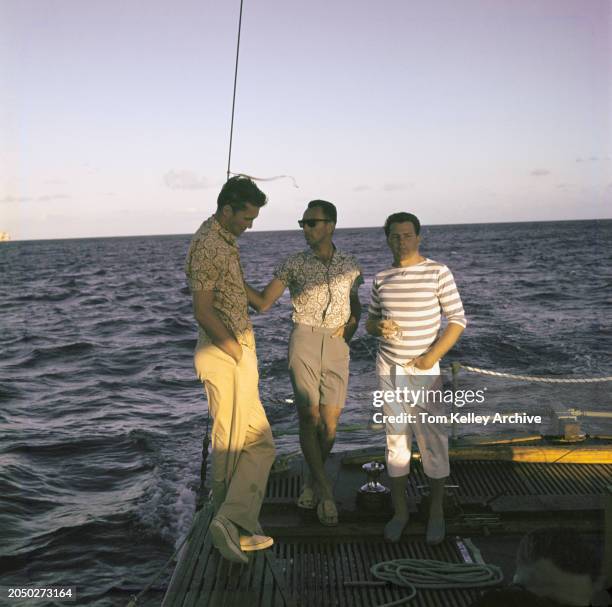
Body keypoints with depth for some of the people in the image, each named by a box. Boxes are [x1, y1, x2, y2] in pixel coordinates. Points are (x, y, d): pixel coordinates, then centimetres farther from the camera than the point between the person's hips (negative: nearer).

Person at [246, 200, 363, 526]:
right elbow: (262, 302, 0)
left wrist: (349, 331, 3)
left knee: (330, 420, 2)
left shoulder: (349, 265, 8)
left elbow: (356, 307, 20)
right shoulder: (293, 264, 2)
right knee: (309, 416, -7)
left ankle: (312, 479, 25)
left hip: (336, 346, 2)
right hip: (303, 341, -2)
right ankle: (325, 492, 2)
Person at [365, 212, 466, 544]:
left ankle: (436, 513, 16)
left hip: (424, 370, -3)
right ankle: (400, 510, 21)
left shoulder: (438, 273, -5)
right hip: (389, 369, 4)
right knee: (395, 440, 9)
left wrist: (432, 356, -16)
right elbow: (370, 321, 16)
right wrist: (378, 327, -8)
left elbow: (457, 319, -5)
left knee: (433, 441, 1)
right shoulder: (381, 278, 7)